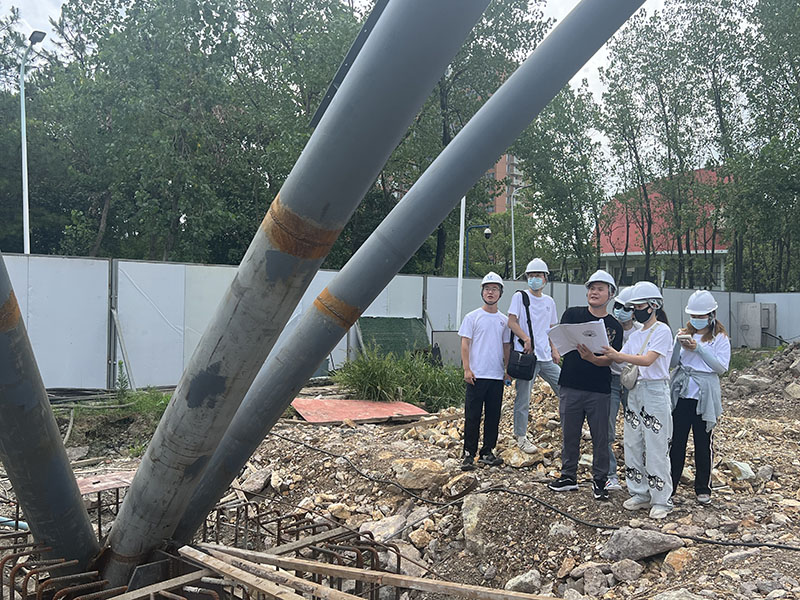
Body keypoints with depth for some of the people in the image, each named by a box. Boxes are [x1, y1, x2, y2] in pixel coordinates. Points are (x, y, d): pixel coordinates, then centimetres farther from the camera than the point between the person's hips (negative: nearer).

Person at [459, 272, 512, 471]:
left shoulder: (504, 320, 12)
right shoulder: (472, 317, 0)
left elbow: (506, 347, 17)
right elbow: (465, 344, -3)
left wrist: (508, 370, 11)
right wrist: (467, 369, -11)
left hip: (497, 375, 4)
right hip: (477, 375, -4)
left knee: (493, 416, 8)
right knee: (472, 416, -3)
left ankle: (487, 452, 18)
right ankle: (469, 454, 3)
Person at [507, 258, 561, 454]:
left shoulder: (549, 301, 17)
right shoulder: (520, 297, 1)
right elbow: (512, 322, -7)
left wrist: (554, 350, 11)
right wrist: (526, 339, -20)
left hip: (546, 357, 5)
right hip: (526, 356, -5)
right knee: (523, 397, -1)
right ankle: (520, 436, 11)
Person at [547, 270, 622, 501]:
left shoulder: (614, 326, 3)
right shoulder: (573, 314, 4)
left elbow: (611, 359, -5)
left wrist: (591, 358, -24)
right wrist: (578, 344, -24)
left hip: (599, 391, 0)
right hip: (570, 386, 1)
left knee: (600, 436, 5)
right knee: (569, 433, 11)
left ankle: (599, 480, 19)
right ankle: (568, 476, 25)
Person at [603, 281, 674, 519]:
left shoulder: (662, 331, -8)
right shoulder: (635, 335, 14)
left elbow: (647, 360, -21)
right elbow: (618, 361, 7)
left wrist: (618, 355, -31)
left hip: (655, 392, -8)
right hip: (635, 391, 8)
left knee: (656, 448, -4)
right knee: (633, 445, 10)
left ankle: (661, 500, 5)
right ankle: (640, 494, 21)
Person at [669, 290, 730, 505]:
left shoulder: (720, 338, 0)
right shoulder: (685, 333, 9)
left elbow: (722, 367, -9)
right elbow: (673, 362, 6)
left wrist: (699, 349, -16)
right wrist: (678, 344, -12)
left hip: (704, 396, -2)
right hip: (681, 393, 3)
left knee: (703, 444, 7)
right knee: (676, 442, 3)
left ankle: (703, 489, 20)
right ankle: (670, 485, 12)